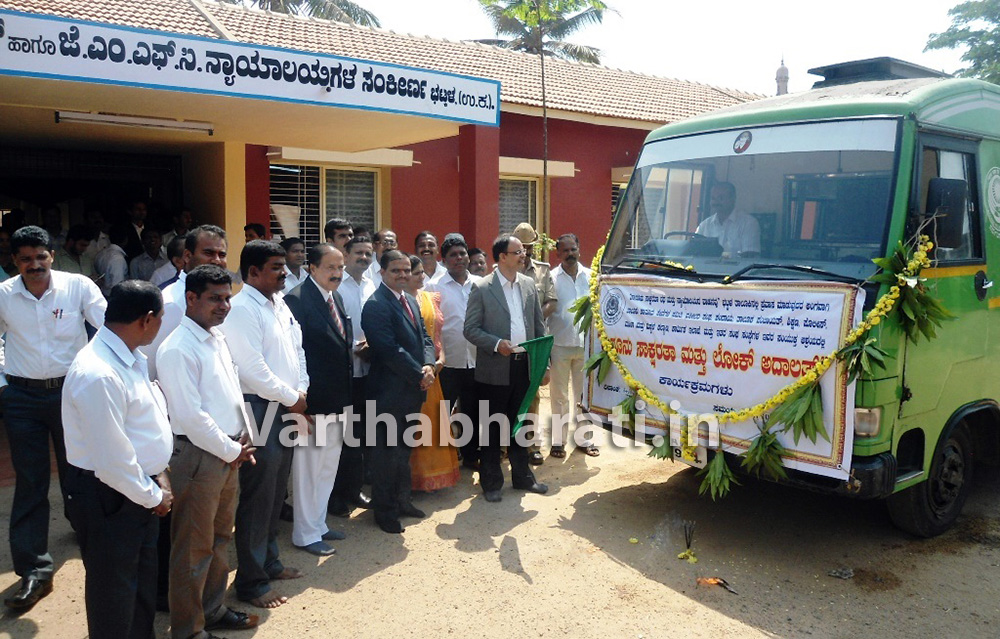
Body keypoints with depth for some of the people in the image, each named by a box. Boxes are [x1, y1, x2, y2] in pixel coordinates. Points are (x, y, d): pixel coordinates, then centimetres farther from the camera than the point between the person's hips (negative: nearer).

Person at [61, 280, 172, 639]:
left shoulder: (130, 360, 3)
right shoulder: (99, 375, -28)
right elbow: (111, 458, -26)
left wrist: (158, 474, 5)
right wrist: (153, 496, -13)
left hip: (140, 494, 9)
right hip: (110, 500, -9)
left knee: (143, 586, 24)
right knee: (114, 595, 11)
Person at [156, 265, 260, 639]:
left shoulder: (217, 338, 10)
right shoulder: (178, 349, -18)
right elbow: (190, 416, -21)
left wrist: (243, 441, 7)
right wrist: (230, 450, -12)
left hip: (228, 453, 9)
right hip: (199, 455, -9)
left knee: (220, 538, 20)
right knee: (193, 548, 5)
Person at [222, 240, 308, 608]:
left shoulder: (279, 304, 12)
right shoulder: (242, 308, -15)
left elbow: (296, 349, 16)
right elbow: (253, 369, -21)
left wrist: (301, 392, 2)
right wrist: (291, 398, -11)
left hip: (286, 409, 9)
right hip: (260, 411, -9)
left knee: (276, 493, 19)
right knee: (257, 498, 1)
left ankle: (268, 562, 35)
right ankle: (251, 582, 14)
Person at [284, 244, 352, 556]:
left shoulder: (336, 298, 11)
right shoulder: (297, 299, -16)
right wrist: (301, 398, -18)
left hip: (338, 399, 9)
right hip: (313, 400, -9)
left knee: (329, 466, 19)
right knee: (308, 468, 4)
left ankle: (318, 523, 35)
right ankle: (305, 534, 18)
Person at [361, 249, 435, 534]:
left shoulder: (410, 300, 11)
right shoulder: (376, 305, -16)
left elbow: (424, 337, 11)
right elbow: (391, 350, -22)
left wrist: (429, 365, -7)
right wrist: (419, 375, -16)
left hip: (412, 390, 8)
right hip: (390, 391, -8)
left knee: (404, 449, 19)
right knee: (387, 451, 4)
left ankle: (402, 500, 34)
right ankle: (385, 510, 18)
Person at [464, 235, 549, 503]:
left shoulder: (529, 284, 7)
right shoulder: (482, 288, -8)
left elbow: (539, 325, 11)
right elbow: (470, 329, -8)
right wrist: (497, 343, -22)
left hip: (523, 366, 5)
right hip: (495, 369, -4)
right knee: (493, 428, 7)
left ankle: (522, 477, 30)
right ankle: (491, 483, 20)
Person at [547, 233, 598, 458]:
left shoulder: (590, 277, 6)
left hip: (585, 344, 2)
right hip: (559, 345, -2)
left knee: (584, 393, 10)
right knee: (559, 395, 6)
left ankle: (583, 438, 21)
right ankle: (558, 440, 16)